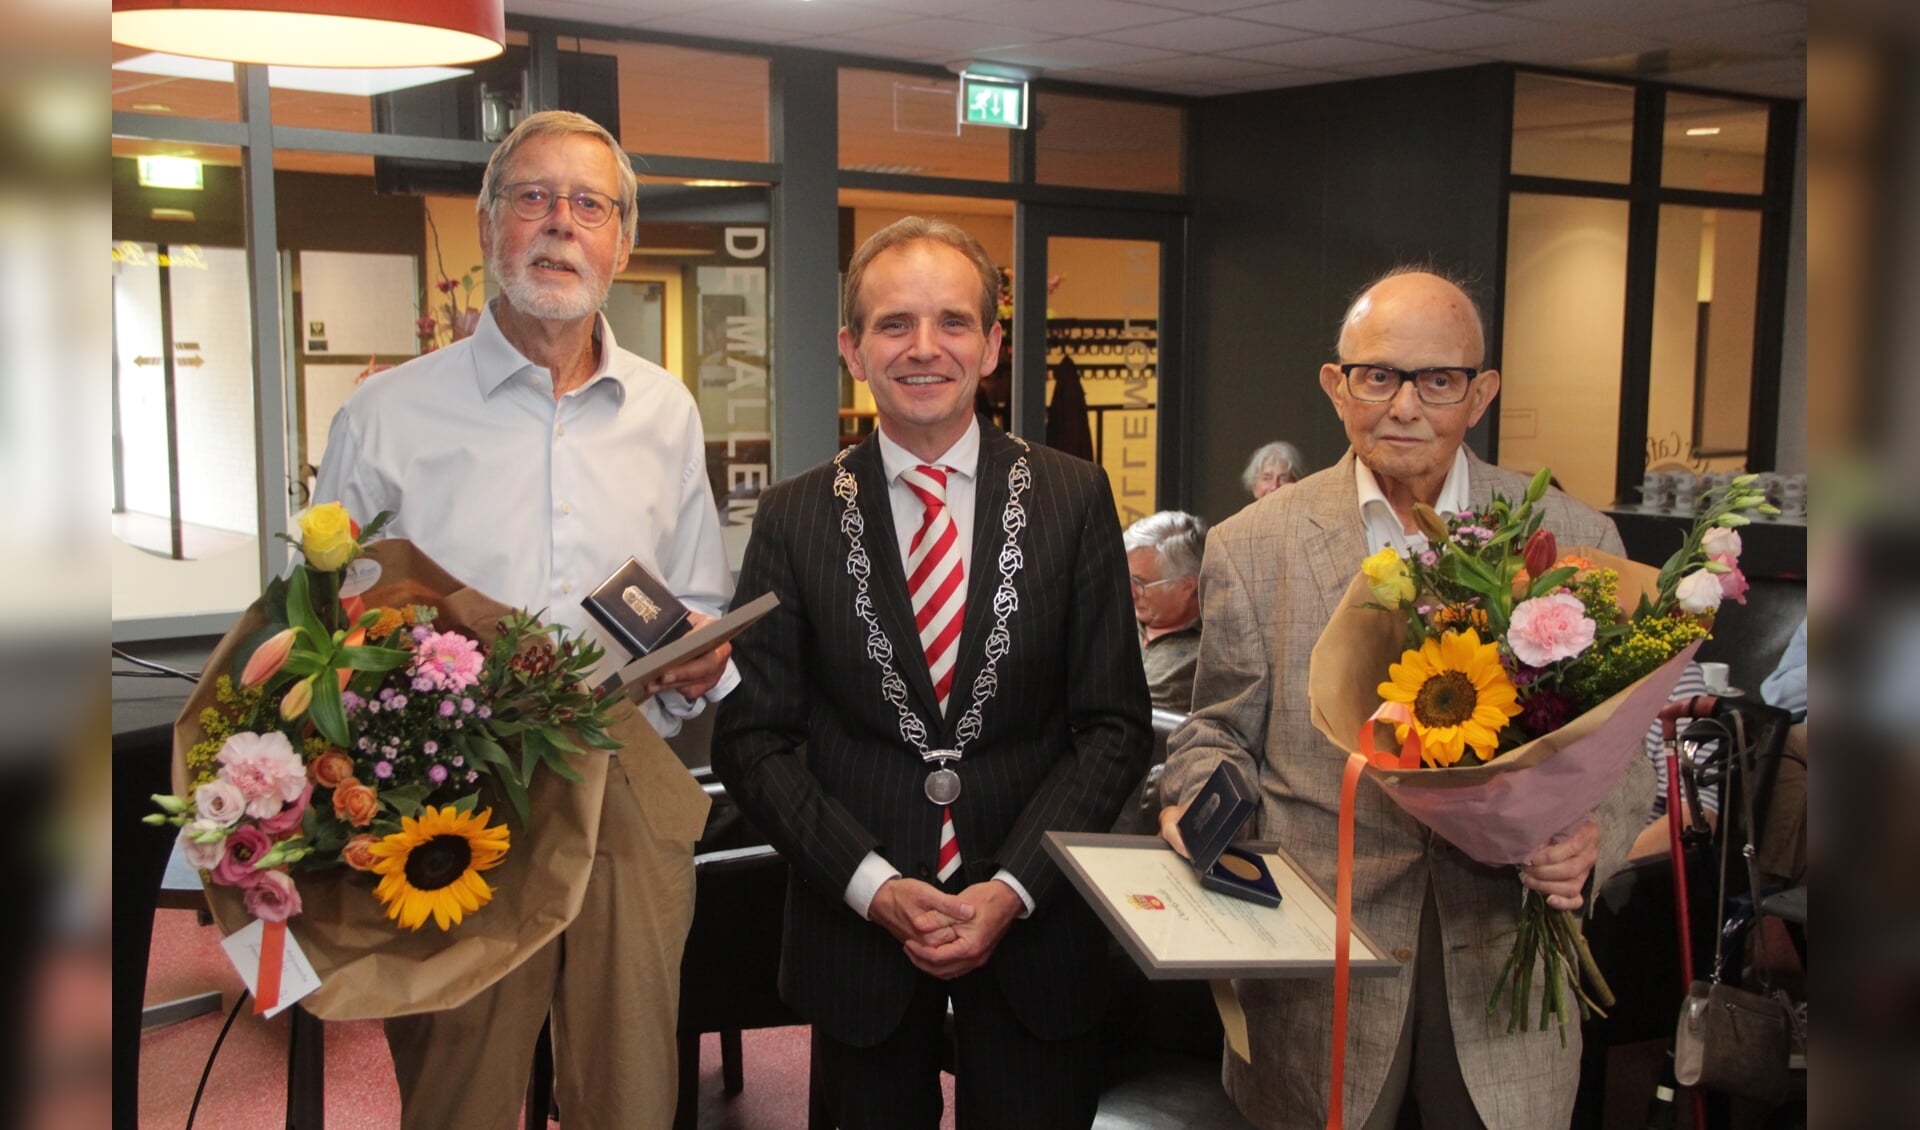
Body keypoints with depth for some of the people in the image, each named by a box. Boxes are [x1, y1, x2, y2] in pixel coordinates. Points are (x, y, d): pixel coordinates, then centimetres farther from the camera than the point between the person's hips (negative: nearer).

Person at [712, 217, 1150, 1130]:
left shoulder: (1074, 498, -1)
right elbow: (752, 739, -1)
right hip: (857, 923, 0)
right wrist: (876, 887, -12)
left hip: (1032, 919, 0)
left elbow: (1115, 723, -1)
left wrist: (1012, 888, -11)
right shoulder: (792, 520, -1)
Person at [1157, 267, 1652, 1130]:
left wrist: (1592, 838, -16)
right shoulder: (1252, 547, -2)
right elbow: (1221, 735, 7)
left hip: (1503, 977, 1)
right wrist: (1199, 811, -14)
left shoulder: (1571, 539, 0)